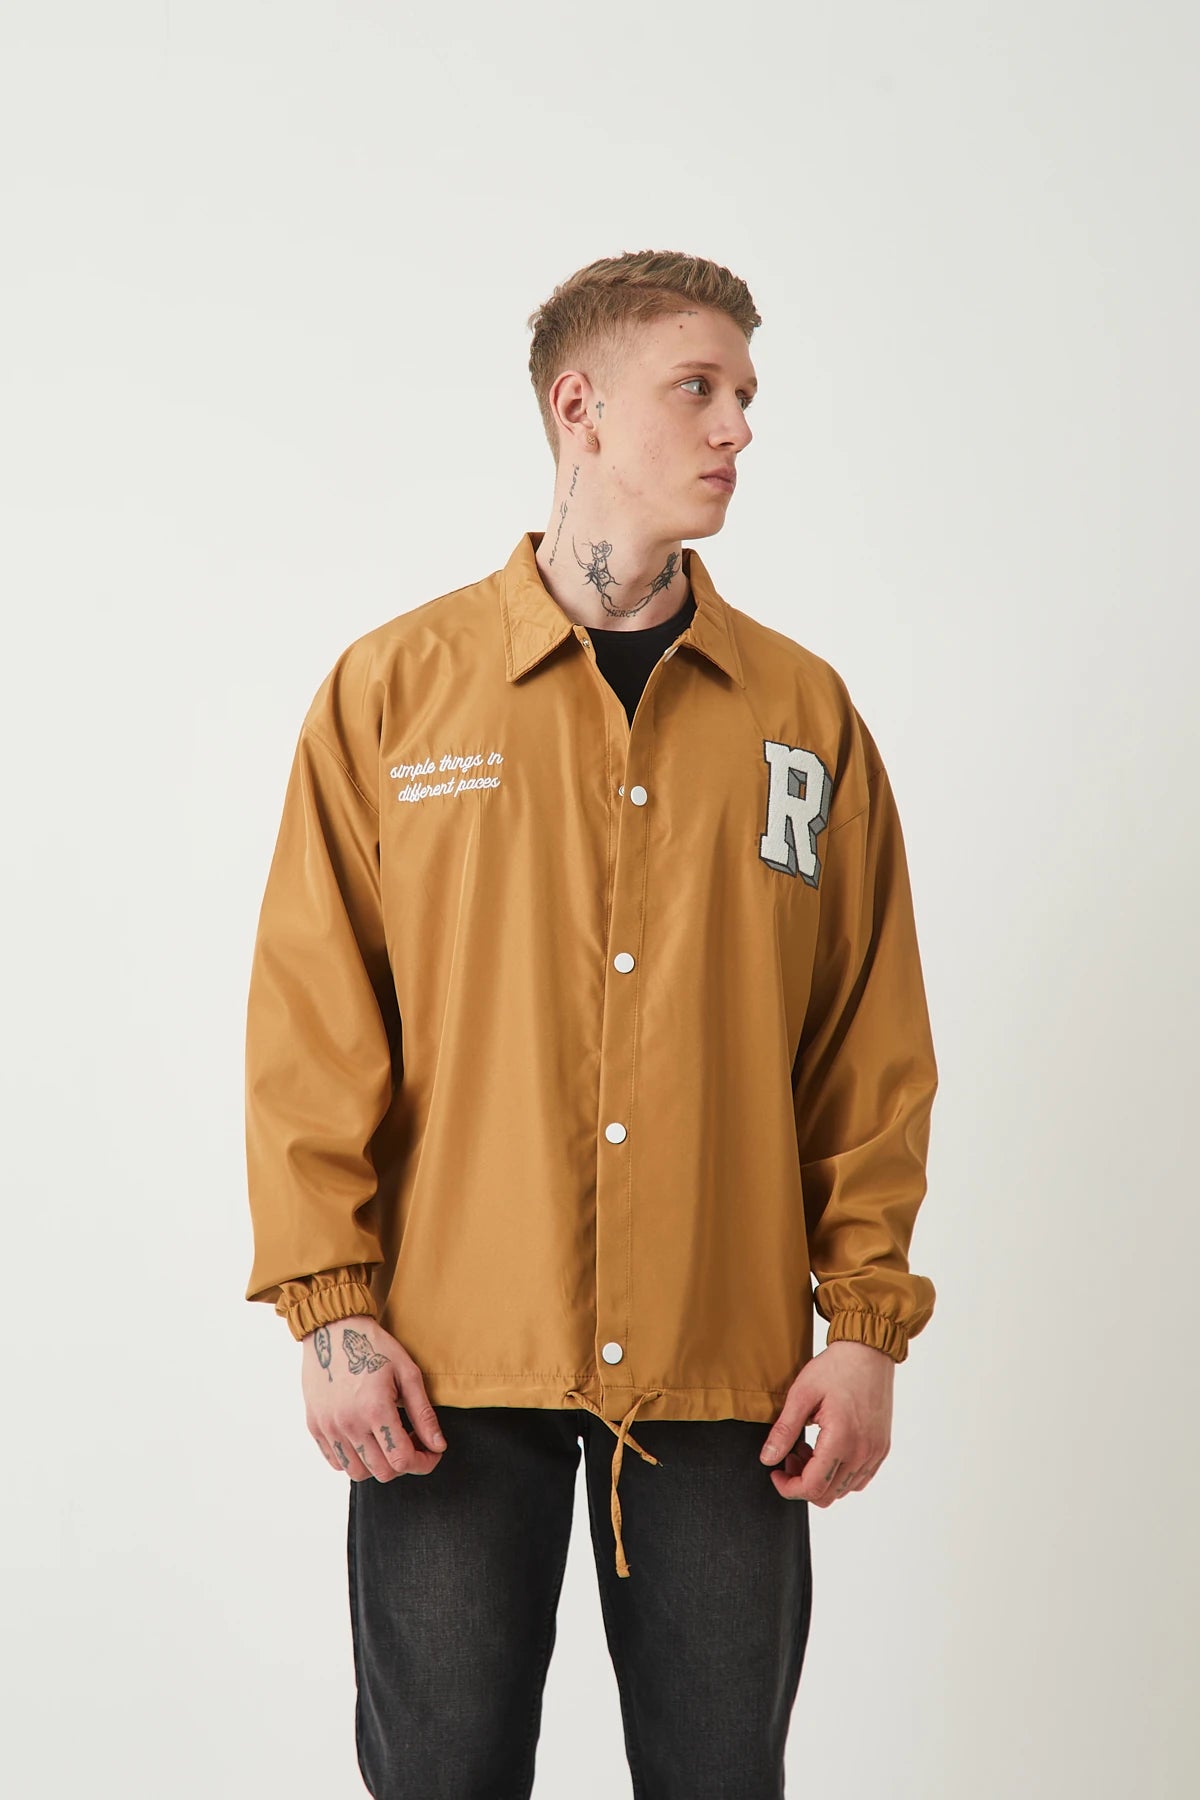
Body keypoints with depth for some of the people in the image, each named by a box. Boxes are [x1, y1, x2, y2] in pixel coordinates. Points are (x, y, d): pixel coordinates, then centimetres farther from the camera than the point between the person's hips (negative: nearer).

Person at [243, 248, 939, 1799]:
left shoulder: (804, 713, 8)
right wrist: (329, 1305, -6)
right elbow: (311, 1023, 1)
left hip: (728, 1378, 2)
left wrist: (867, 1322, 1)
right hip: (453, 1375, -1)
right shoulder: (395, 688, 3)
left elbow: (872, 1046, 7)